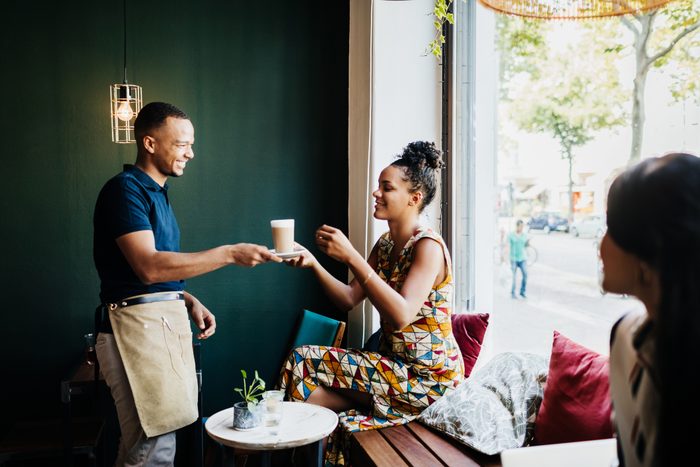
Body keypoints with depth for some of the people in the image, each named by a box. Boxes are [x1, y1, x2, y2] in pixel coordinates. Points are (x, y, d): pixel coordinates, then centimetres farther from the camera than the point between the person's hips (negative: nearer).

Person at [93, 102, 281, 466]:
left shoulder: (156, 193, 19)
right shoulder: (124, 189, -10)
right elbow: (148, 267, -22)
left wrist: (189, 302, 7)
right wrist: (230, 254, -22)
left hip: (166, 322, 9)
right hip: (139, 324, -9)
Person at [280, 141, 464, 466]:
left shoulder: (428, 246, -17)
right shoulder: (385, 245, 9)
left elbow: (401, 315, -31)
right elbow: (350, 299, 7)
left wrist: (351, 257, -34)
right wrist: (313, 263, -7)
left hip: (428, 377, -7)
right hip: (395, 365, 8)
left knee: (304, 364, -14)